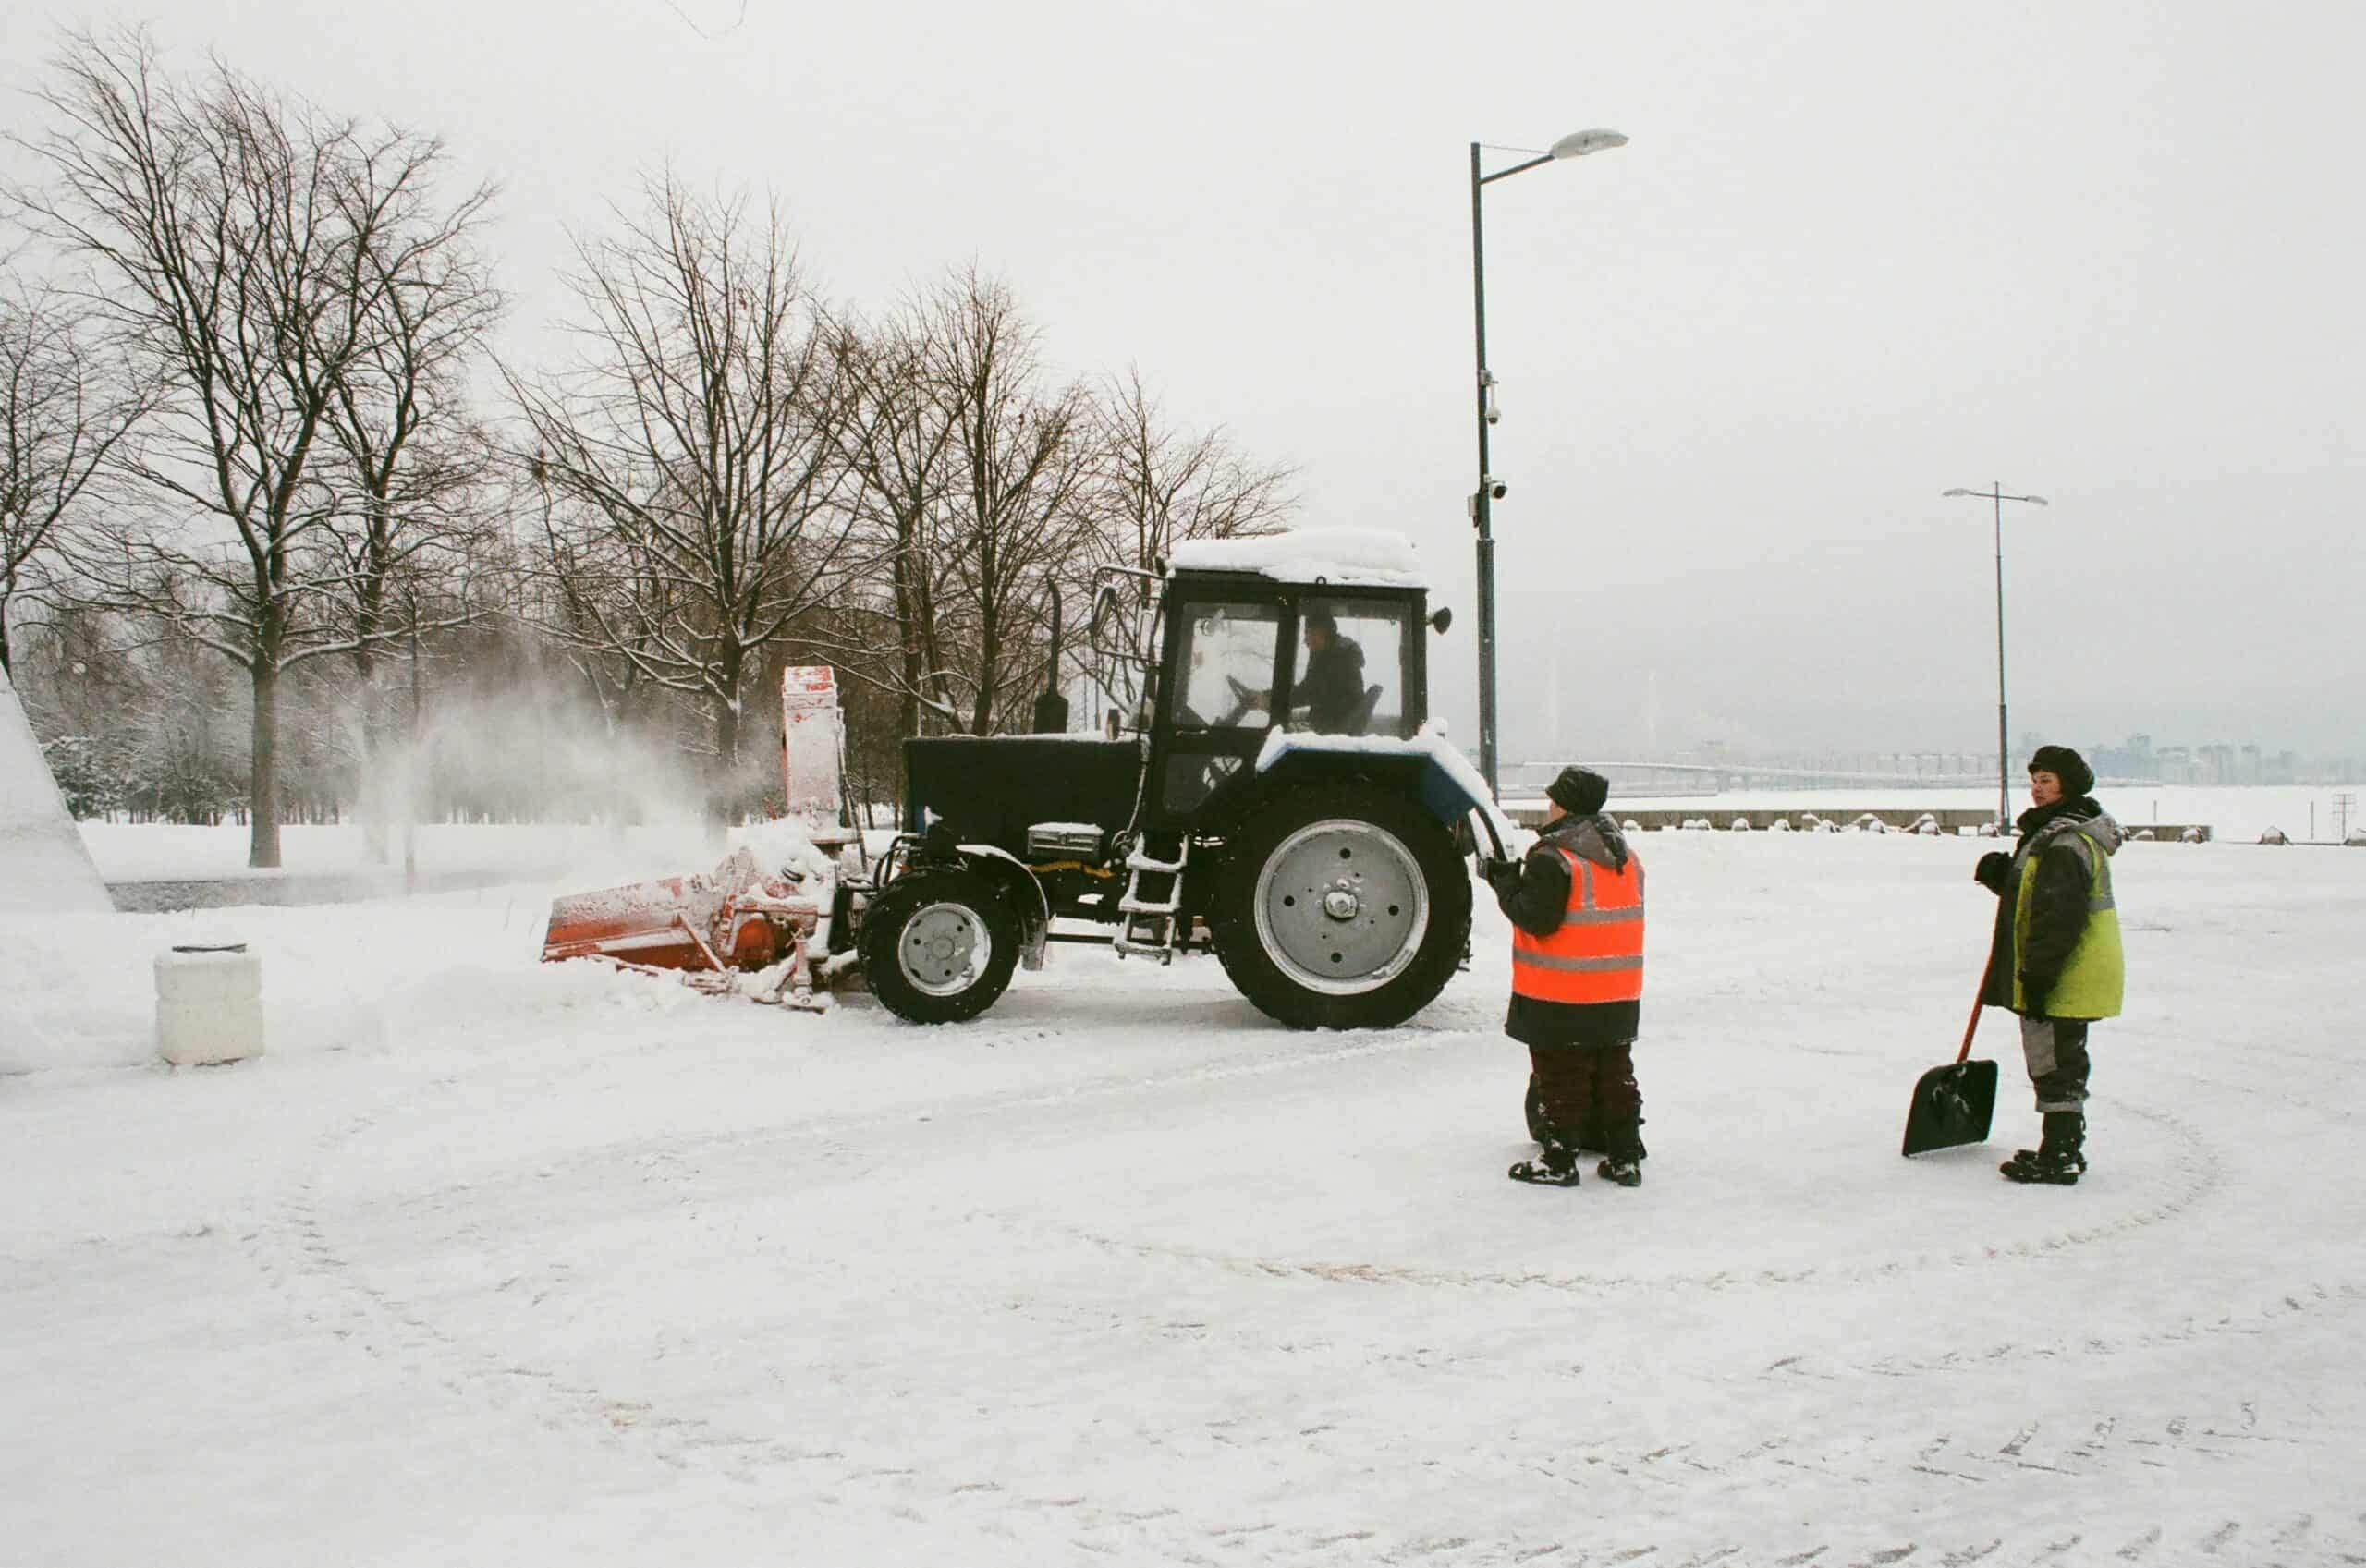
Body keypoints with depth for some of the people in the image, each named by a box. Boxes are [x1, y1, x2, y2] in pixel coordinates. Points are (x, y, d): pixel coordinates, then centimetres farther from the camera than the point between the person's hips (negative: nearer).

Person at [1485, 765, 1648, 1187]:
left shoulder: (1552, 858, -16)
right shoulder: (1626, 857, 10)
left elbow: (1536, 919, -19)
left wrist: (1506, 884, -5)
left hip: (1561, 998, -7)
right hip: (1619, 995, 7)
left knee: (1560, 1077, 1)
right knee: (1615, 1073, 15)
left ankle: (1559, 1160, 5)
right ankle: (1625, 1157, 17)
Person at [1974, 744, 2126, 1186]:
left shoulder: (2065, 843, -20)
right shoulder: (2055, 834, 15)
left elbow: (2059, 917, -25)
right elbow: (2036, 895, 22)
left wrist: (2037, 976, -24)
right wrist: (2002, 875, 6)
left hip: (2063, 981, -11)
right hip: (2071, 979, 11)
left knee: (2055, 1066, -4)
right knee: (2063, 1064, 18)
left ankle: (2058, 1159, 2)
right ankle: (2067, 1149, 28)